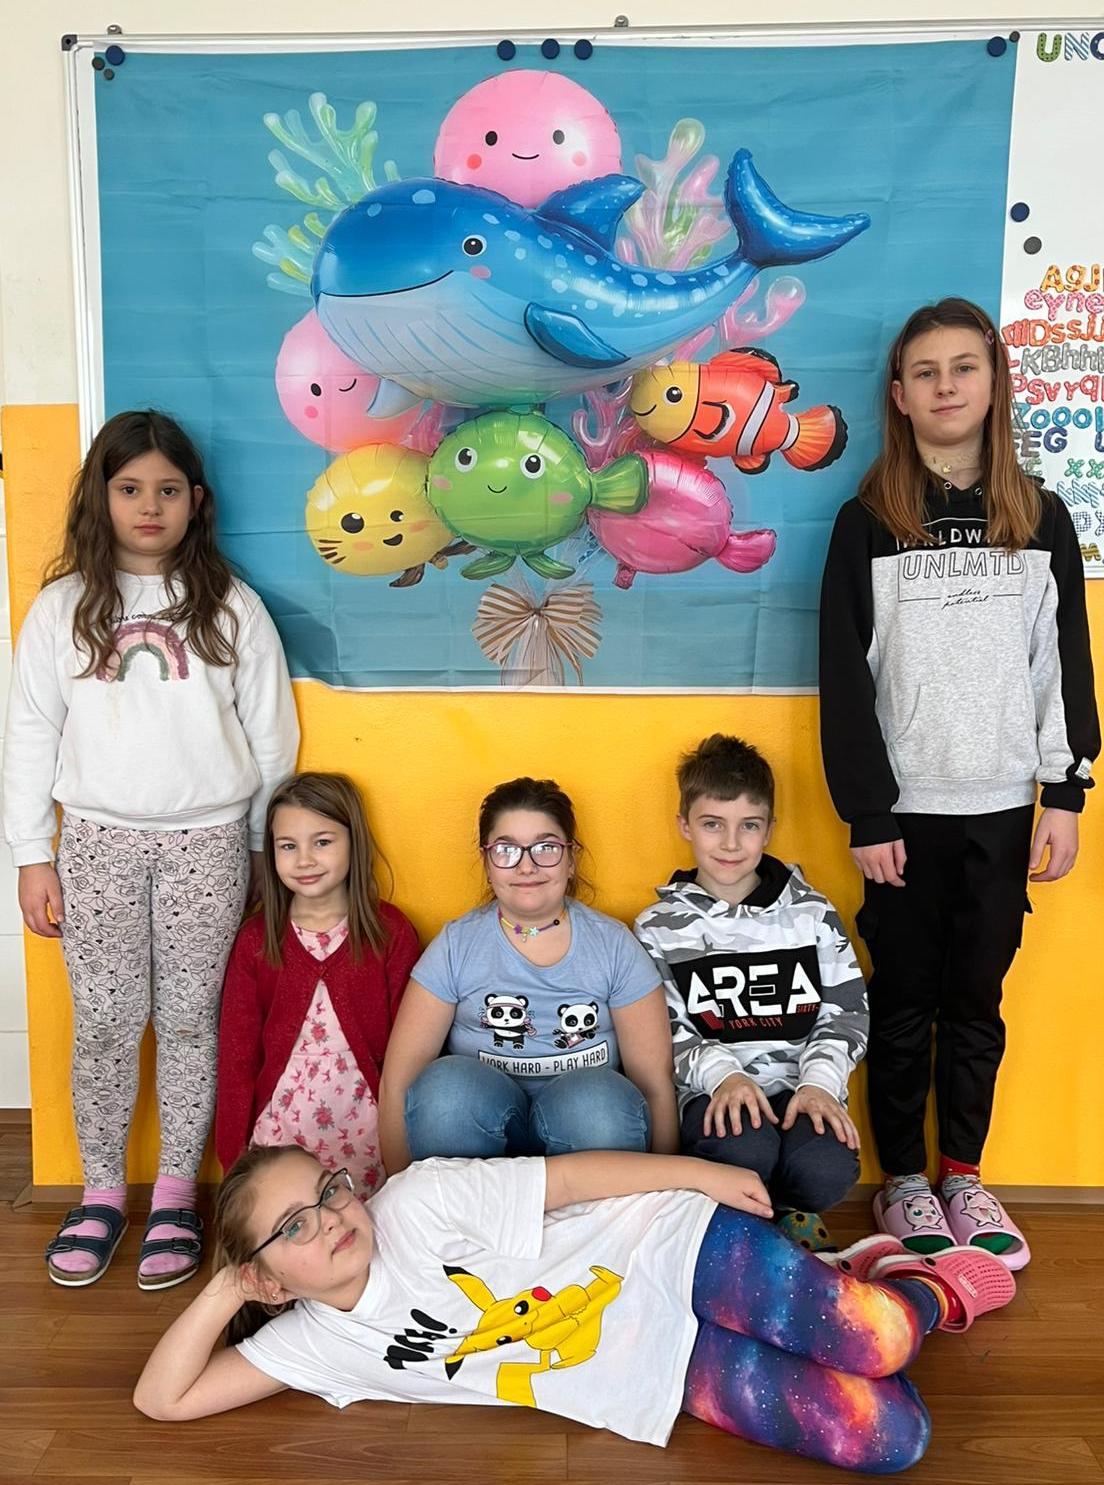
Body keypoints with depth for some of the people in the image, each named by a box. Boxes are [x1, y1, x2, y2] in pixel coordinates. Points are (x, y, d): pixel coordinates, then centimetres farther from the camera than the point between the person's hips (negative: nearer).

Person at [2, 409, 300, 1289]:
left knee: (189, 1019, 7)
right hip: (98, 840, 1)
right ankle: (102, 1194, 25)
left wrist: (269, 851, 4)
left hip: (207, 839, -1)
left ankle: (176, 1196, 23)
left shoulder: (231, 606, 1)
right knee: (105, 1022, 7)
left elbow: (271, 733, 4)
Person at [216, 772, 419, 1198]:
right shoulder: (255, 940, 2)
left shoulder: (391, 933, -2)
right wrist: (234, 1161, 1)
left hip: (366, 1129, -1)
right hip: (278, 1128, 1)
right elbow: (236, 1056, 3)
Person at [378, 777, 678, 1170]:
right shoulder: (456, 946, -2)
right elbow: (397, 1083, -4)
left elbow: (656, 1083, -3)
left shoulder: (614, 945, -2)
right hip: (480, 1127, 1)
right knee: (444, 1084, -31)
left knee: (597, 1096, -34)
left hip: (586, 1125, 0)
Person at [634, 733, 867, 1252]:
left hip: (800, 1085, 2)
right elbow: (661, 1033, 1)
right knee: (745, 1151, -35)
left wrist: (819, 1080, -11)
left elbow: (847, 1011, 7)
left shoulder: (812, 913, 10)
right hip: (711, 1090, -1)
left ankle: (792, 1213, 10)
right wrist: (721, 1072, -17)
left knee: (826, 1169, -30)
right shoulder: (659, 928, 6)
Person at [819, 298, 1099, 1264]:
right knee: (906, 1001, 8)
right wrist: (866, 815, -9)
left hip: (1003, 807, 2)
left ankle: (964, 1174, 27)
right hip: (906, 809, -2)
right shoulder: (868, 523, -2)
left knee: (977, 998, 12)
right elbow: (844, 677, -5)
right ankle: (904, 1180, 24)